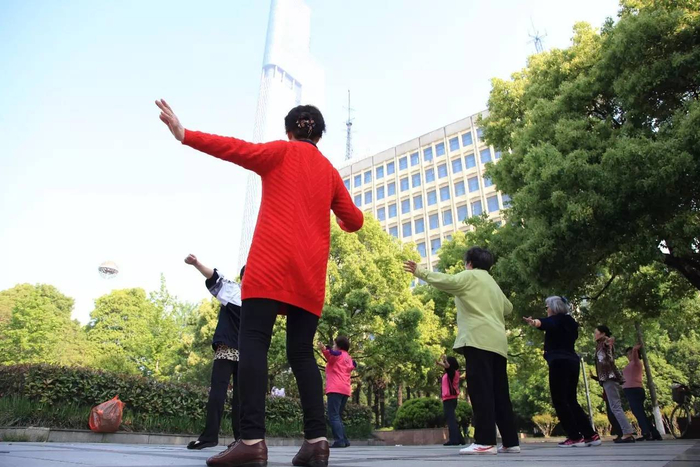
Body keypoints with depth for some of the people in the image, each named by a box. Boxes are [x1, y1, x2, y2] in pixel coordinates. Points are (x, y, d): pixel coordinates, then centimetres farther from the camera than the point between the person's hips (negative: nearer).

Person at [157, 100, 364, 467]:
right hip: (310, 272, 5)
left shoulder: (281, 152, 12)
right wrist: (340, 220, 47)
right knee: (301, 352, 5)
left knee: (253, 342, -9)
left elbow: (239, 149, -5)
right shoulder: (330, 171, 23)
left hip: (273, 263, -4)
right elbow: (354, 221, 24)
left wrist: (185, 135, -7)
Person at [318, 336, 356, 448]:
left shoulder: (338, 354, 1)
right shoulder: (348, 358, 24)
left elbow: (331, 357, -22)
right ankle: (345, 440, 9)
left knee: (333, 416, -11)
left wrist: (324, 350, -42)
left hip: (335, 389, -9)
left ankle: (339, 441, -20)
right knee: (338, 416, 15)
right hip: (346, 390, 9)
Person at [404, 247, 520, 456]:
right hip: (497, 342, 9)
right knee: (499, 393, 9)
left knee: (480, 390, -12)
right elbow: (508, 308, 32)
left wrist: (419, 272, -6)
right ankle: (511, 441, 11)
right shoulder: (492, 283, 27)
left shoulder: (470, 276, 3)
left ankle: (485, 441, -15)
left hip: (478, 340, -9)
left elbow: (446, 281, -12)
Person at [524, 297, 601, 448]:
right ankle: (591, 435, 11)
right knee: (571, 400, 13)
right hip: (572, 361, 9)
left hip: (560, 362, -9)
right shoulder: (570, 322, 21)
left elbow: (545, 323, -30)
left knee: (559, 400, -6)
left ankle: (575, 437, -8)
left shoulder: (557, 319, -4)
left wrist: (535, 322, -50)